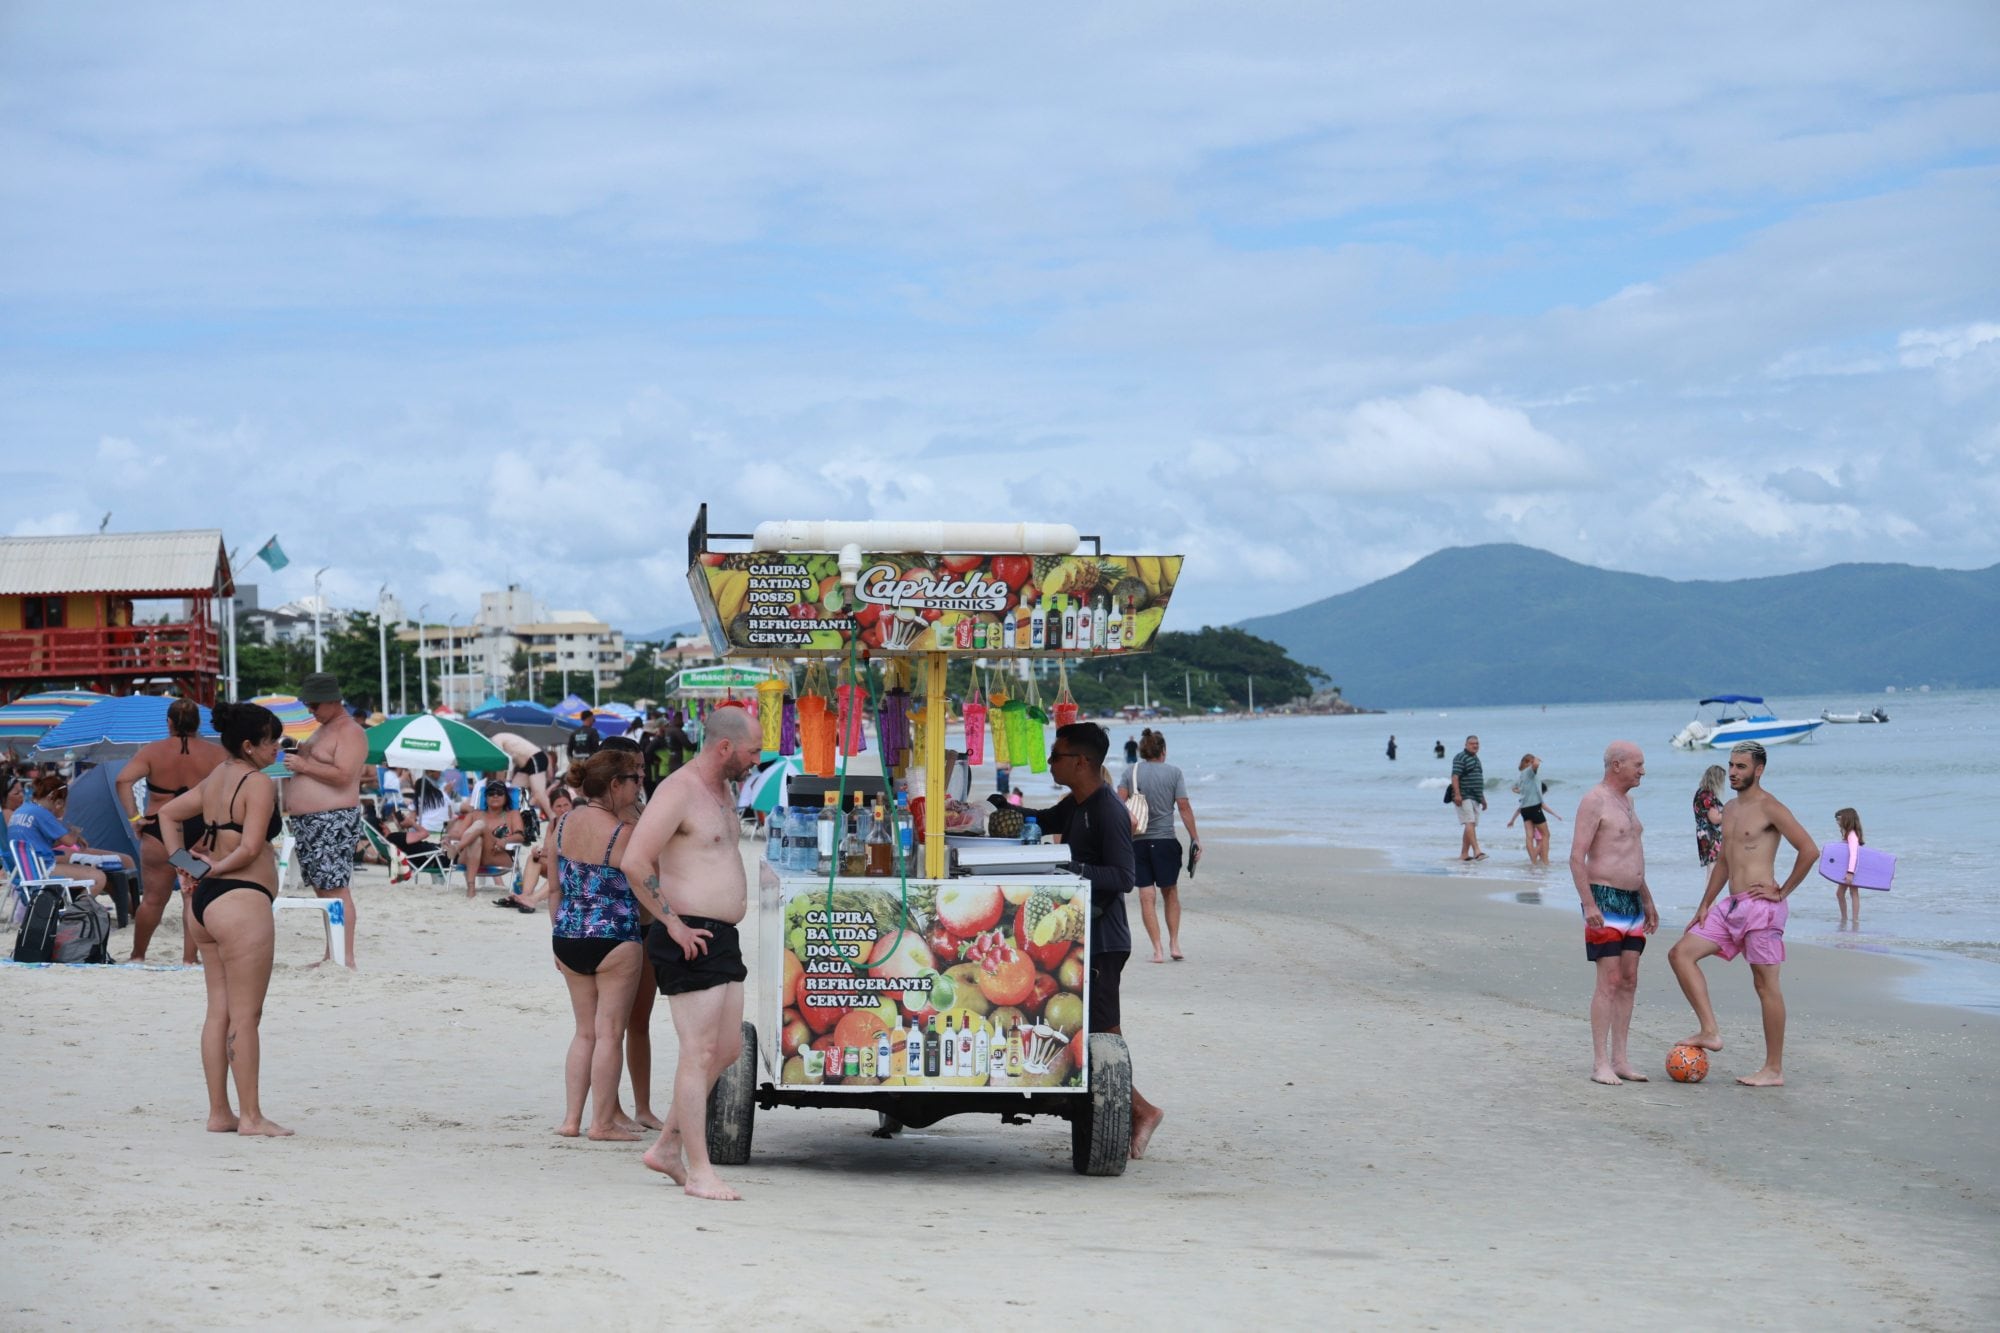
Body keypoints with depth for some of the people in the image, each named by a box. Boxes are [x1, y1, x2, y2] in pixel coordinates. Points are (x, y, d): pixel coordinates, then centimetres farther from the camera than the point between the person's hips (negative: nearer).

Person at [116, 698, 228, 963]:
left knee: (152, 899, 11)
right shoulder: (215, 753, 2)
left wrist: (134, 817, -8)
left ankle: (137, 956, 24)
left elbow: (123, 780, -11)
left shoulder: (152, 751, 1)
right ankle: (189, 958, 2)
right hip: (202, 832, 0)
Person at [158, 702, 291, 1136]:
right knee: (245, 1015, -4)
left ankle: (219, 1112, 17)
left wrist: (184, 865, 16)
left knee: (219, 1011, 13)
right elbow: (250, 848, -18)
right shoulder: (258, 783, -11)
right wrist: (217, 867, -1)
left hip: (206, 901, 9)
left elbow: (168, 813, 25)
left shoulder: (215, 779, 15)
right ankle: (250, 1116, -1)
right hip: (241, 900, -9)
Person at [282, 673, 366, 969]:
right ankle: (331, 955, 14)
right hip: (307, 822, 10)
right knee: (323, 889, 10)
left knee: (334, 888, -13)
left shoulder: (350, 732, -10)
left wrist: (304, 765, -17)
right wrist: (295, 756, 14)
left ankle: (345, 958, -15)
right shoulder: (322, 730, 22)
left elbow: (343, 775, -21)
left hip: (334, 821, -10)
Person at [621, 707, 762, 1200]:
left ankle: (667, 1147, 22)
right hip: (690, 940, -10)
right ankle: (699, 1173, -4)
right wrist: (673, 922, -19)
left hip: (722, 938, 10)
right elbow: (634, 862, -23)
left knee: (728, 1049, 13)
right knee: (699, 1054, -8)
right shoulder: (679, 792, -15)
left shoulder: (722, 790, 16)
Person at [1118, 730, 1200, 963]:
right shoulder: (1174, 773, -1)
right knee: (1170, 893, 16)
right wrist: (1195, 838, 5)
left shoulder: (1131, 774, 3)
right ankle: (1174, 944, 15)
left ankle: (1157, 950, 0)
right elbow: (1184, 807, -2)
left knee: (1147, 896, 3)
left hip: (1137, 841, 1)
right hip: (1165, 839, -1)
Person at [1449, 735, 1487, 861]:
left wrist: (1483, 798, 29)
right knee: (1469, 823, -16)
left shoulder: (1476, 759, 22)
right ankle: (1476, 851, -26)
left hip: (1475, 798, 9)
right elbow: (1455, 776, -15)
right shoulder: (1461, 758, -6)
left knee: (1471, 826, 6)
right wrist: (1457, 794, -25)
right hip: (1464, 797, -9)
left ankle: (1464, 854, 7)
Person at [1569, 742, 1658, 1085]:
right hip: (1605, 900, -9)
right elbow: (1577, 857, -17)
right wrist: (1588, 904, -23)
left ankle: (1621, 1060, 11)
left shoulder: (1626, 800, 17)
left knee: (1629, 981, 7)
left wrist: (1647, 900, 25)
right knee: (1609, 982, -11)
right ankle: (1600, 1064, -9)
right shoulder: (1594, 801, -11)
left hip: (1631, 900, 9)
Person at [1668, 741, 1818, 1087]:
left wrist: (1782, 891, -11)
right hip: (1731, 906, 9)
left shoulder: (1769, 808, -9)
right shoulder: (1730, 809, 17)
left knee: (1766, 985, -4)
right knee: (1681, 954, 0)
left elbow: (1809, 850, -15)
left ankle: (1774, 1070, 2)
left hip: (1761, 907, -9)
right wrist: (1704, 906, 19)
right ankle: (1710, 1032, -2)